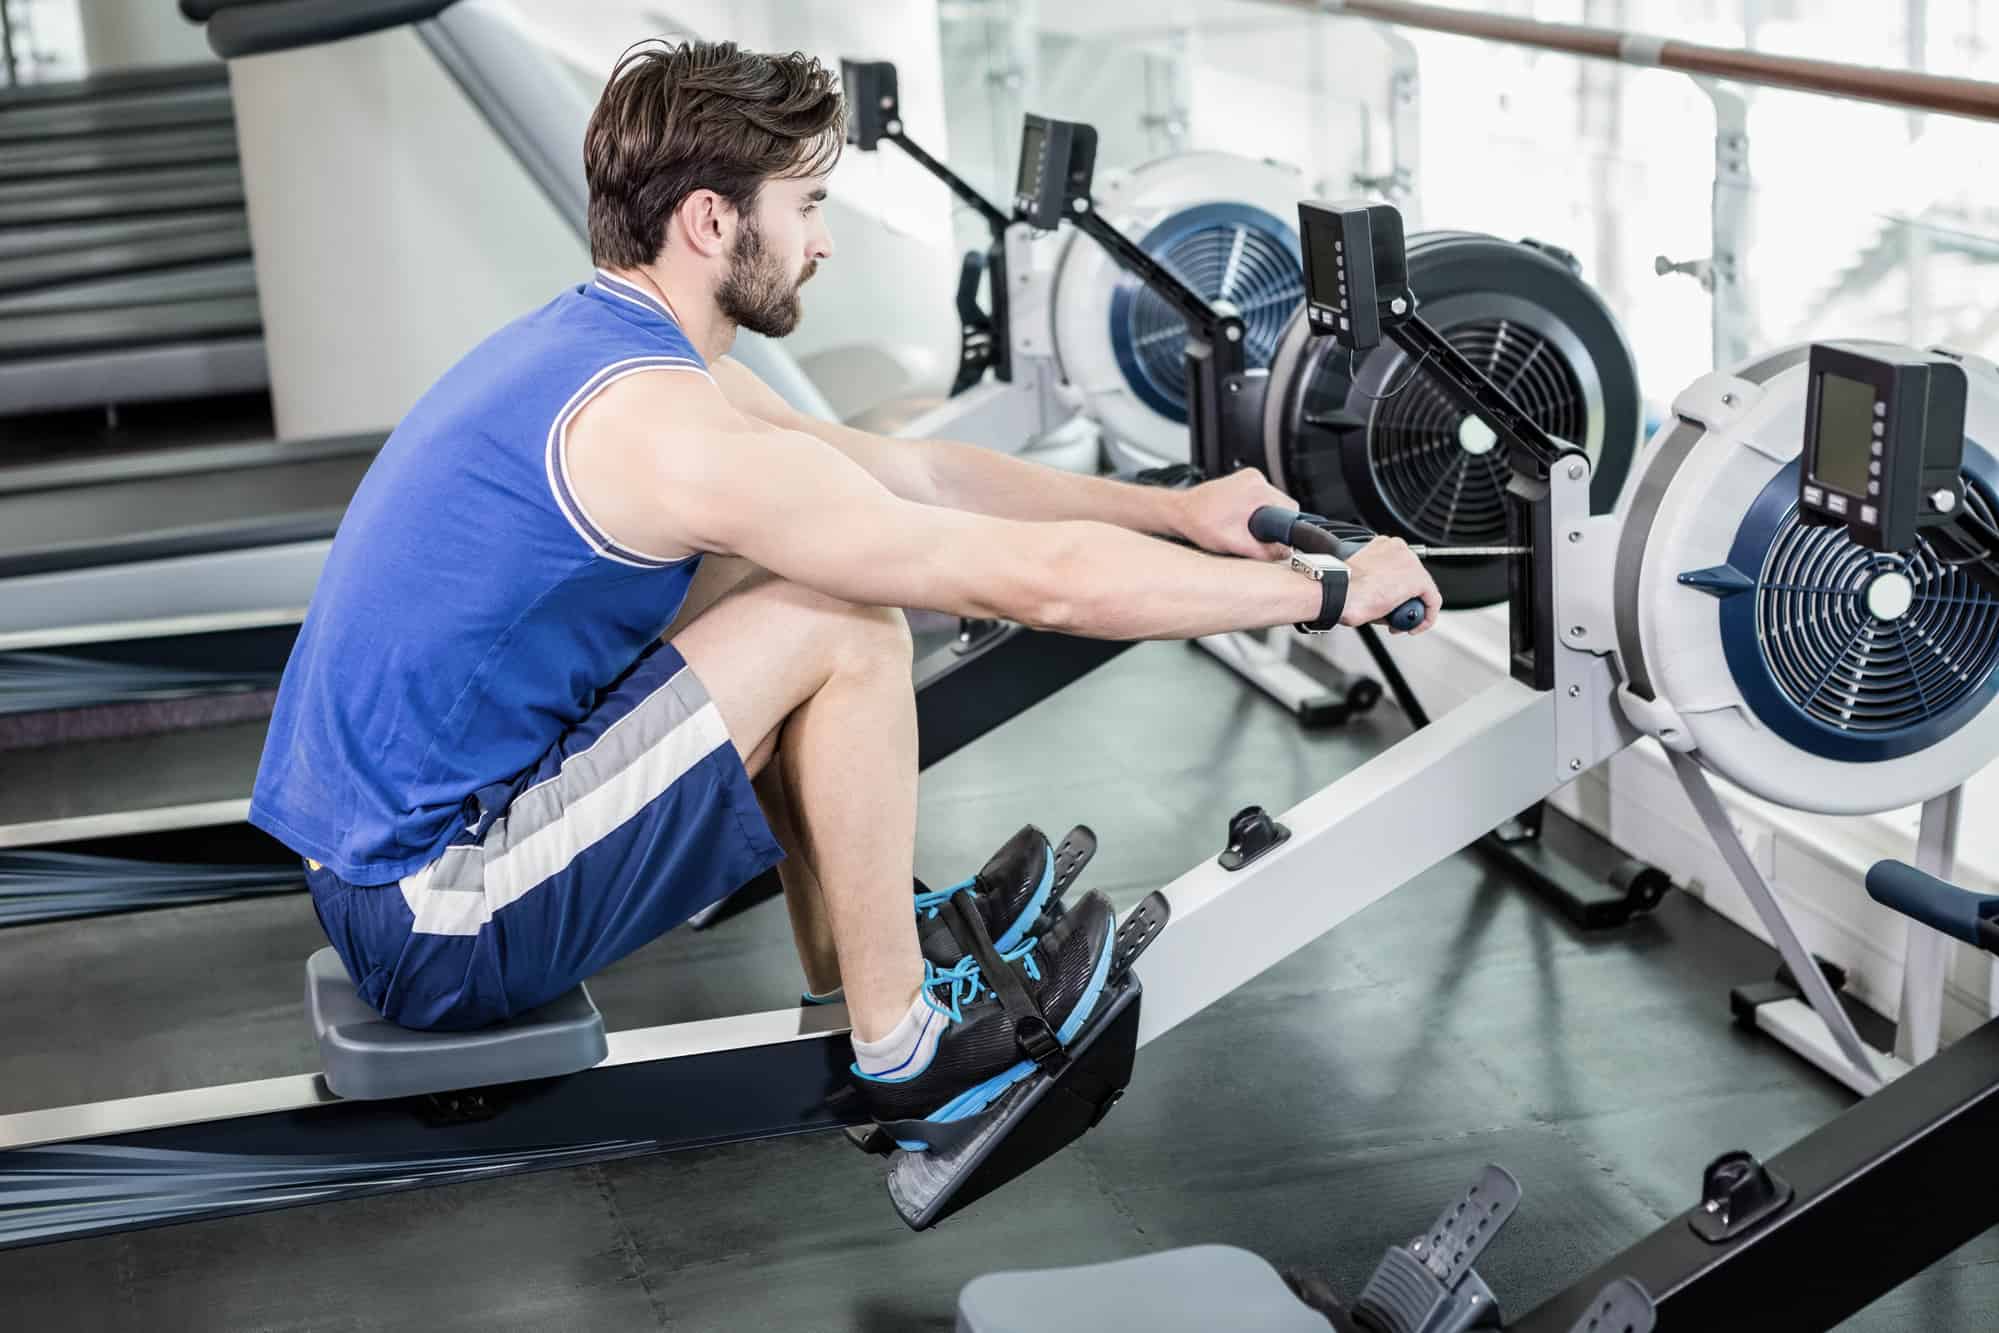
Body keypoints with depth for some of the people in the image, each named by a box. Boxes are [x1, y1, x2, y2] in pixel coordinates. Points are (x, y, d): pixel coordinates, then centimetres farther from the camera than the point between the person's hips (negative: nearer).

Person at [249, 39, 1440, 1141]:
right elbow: (1046, 580, -22)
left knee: (777, 574, 15)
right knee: (845, 629, -14)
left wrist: (1175, 507, 13)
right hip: (435, 928, -9)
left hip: (375, 843, 10)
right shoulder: (667, 427, -24)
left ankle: (869, 937, 24)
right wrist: (1328, 588, -10)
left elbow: (913, 474, 15)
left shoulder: (596, 339, 7)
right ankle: (904, 1040, 1)